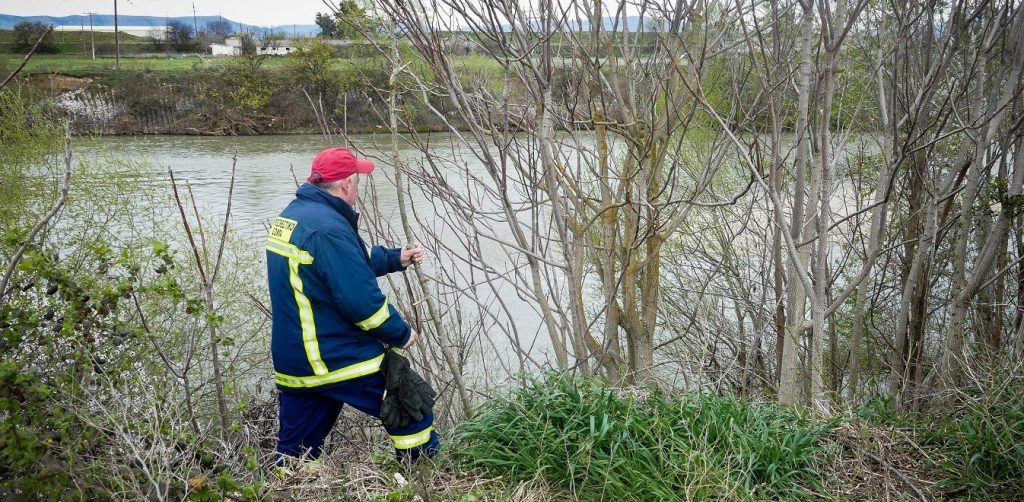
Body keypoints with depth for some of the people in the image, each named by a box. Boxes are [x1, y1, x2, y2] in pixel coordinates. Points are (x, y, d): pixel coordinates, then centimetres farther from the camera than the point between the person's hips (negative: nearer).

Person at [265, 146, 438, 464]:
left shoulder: (290, 217, 10)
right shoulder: (328, 228, -21)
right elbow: (361, 300, -22)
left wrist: (398, 258, 18)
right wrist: (401, 333, -8)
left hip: (292, 362, 9)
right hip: (340, 361, -9)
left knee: (294, 451, 17)